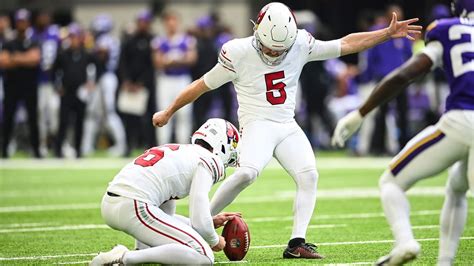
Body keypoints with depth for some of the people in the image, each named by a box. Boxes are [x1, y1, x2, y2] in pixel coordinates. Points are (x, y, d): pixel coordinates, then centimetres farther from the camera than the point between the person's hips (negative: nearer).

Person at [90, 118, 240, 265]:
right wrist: (214, 241, 16)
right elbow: (199, 221, -5)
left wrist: (211, 223, 32)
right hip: (134, 208, -10)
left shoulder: (177, 153, 28)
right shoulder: (208, 160, 2)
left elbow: (165, 217, 31)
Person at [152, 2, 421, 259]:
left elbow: (347, 44, 6)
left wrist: (388, 33, 1)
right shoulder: (239, 53, -12)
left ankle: (297, 243, -14)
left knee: (309, 175, -16)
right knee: (248, 172, -31)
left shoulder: (300, 45, -2)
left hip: (288, 126, 5)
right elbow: (202, 85, -1)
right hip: (258, 124, -5)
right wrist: (168, 113, 8)